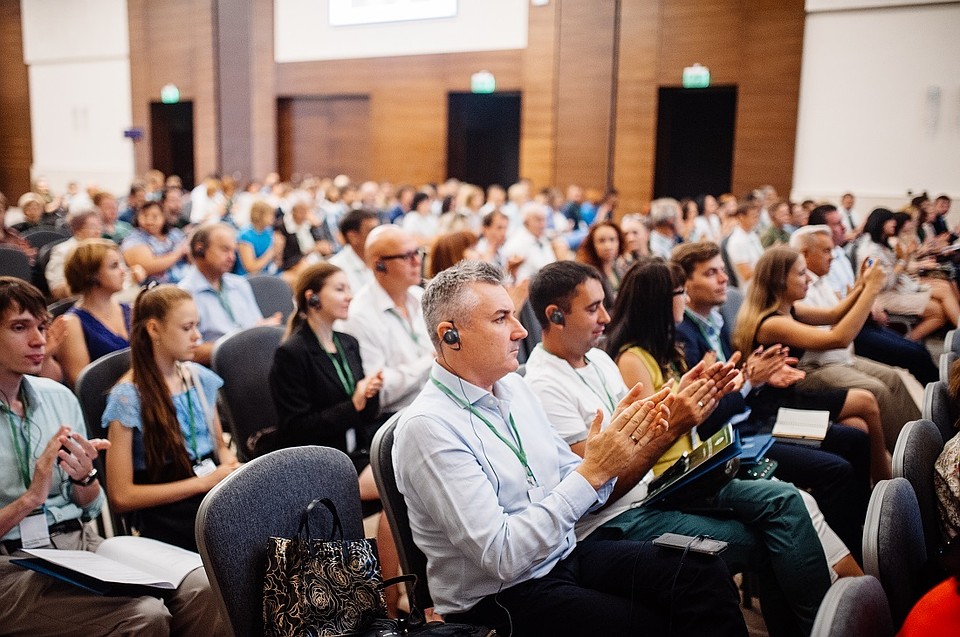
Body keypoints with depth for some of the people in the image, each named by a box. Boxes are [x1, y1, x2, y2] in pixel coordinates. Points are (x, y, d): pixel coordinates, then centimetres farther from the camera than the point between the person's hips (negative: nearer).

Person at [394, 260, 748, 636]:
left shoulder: (512, 386, 4)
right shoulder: (428, 427, -19)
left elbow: (571, 488, 10)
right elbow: (501, 556, -24)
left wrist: (615, 457, -11)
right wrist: (592, 471, -25)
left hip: (566, 554, 7)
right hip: (498, 597, -7)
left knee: (705, 577, -11)